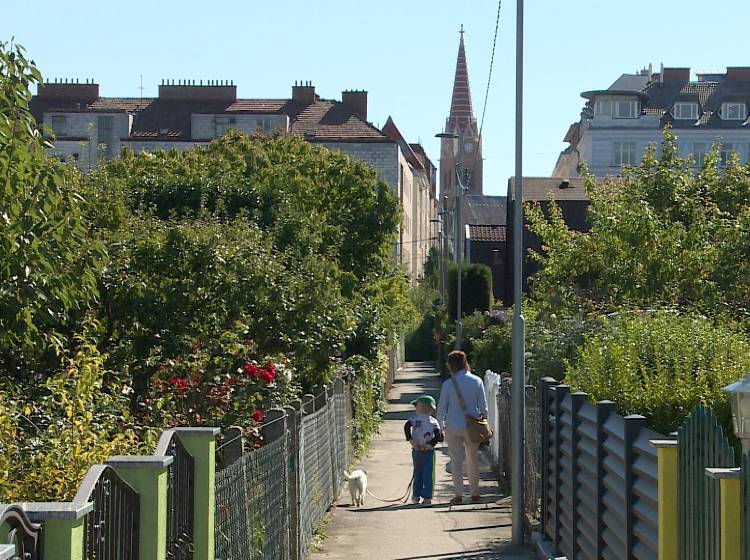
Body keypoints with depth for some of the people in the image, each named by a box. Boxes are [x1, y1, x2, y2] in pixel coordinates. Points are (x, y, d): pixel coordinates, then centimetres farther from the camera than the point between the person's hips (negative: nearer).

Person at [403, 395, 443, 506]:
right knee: (428, 474, 3)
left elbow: (407, 426, -17)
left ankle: (416, 496, 18)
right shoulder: (433, 421, 2)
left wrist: (411, 440, -15)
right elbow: (438, 435, -10)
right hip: (429, 451, -1)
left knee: (417, 473, 14)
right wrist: (430, 445, -7)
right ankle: (427, 497, -1)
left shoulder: (415, 418, 0)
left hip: (416, 450, 1)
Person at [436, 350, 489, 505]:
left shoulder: (448, 384, -8)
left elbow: (441, 408, -3)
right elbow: (483, 406, 2)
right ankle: (474, 493, 22)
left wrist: (441, 425, 10)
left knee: (456, 460, 5)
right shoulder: (477, 381, -3)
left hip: (453, 427, -2)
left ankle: (458, 494, 2)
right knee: (473, 460, 14)